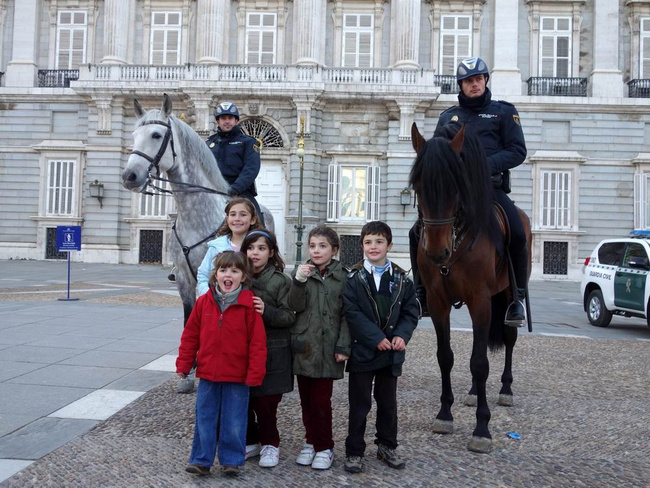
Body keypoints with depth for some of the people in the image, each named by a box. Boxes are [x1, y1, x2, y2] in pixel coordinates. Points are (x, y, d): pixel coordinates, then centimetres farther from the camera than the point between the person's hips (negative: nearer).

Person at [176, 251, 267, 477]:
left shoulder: (249, 305, -10)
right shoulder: (204, 302, -1)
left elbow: (257, 341, -9)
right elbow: (190, 335, 6)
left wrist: (255, 373, -11)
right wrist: (183, 364, 5)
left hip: (237, 377, -2)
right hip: (207, 374, 3)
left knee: (234, 422, 8)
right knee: (205, 419, 12)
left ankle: (231, 460, 25)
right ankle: (201, 460, 25)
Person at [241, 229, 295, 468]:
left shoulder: (281, 280, -6)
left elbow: (289, 317, -8)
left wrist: (267, 311, -23)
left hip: (271, 351, -4)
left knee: (265, 402, 1)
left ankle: (270, 444, 23)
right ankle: (251, 441, 28)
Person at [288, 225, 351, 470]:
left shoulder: (342, 276, 0)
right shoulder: (301, 272, 4)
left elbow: (346, 315, -1)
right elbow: (295, 307, -6)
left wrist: (343, 346, -7)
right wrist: (299, 281, -21)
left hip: (327, 348, -2)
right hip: (303, 346, 3)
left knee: (321, 400, 0)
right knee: (306, 399, 12)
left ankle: (324, 447, 15)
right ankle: (311, 441, 27)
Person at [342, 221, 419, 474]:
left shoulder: (401, 279, 3)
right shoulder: (354, 278, -8)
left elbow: (411, 311, 5)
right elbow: (352, 313, -14)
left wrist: (402, 335, -12)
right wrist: (376, 338, -20)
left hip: (391, 352, 3)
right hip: (362, 351, -3)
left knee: (388, 402, 17)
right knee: (360, 404, 7)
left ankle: (387, 446, 33)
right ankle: (354, 451, 18)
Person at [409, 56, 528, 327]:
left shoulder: (503, 111, 10)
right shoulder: (448, 116, 18)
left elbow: (518, 151, 1)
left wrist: (487, 165, -16)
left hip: (491, 187, -3)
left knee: (517, 234, -26)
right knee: (419, 232, -8)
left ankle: (517, 298, -10)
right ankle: (422, 297, 5)